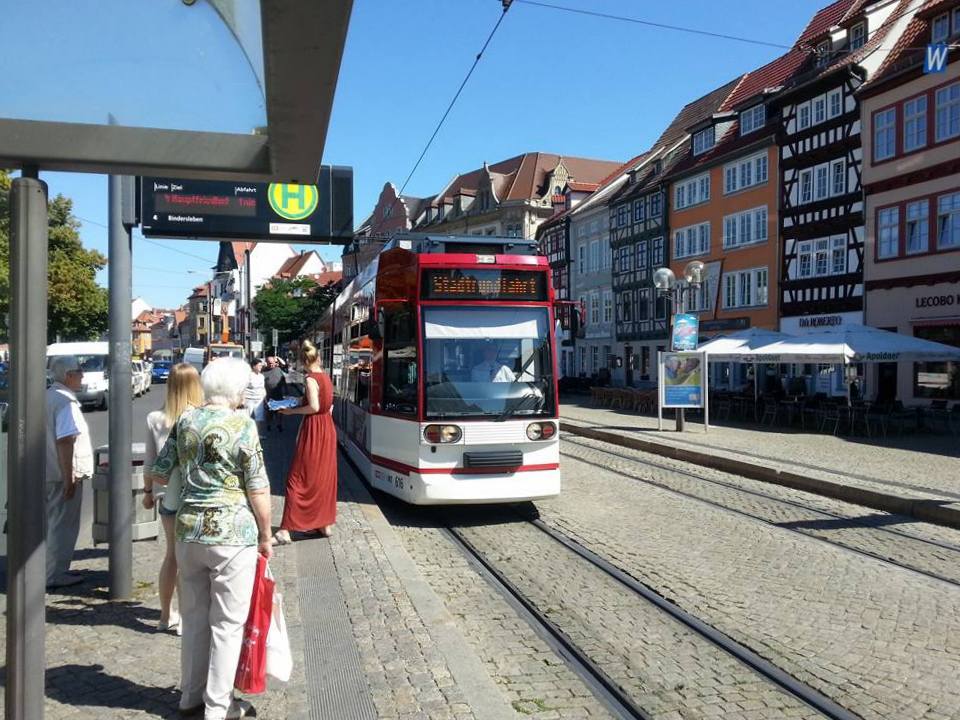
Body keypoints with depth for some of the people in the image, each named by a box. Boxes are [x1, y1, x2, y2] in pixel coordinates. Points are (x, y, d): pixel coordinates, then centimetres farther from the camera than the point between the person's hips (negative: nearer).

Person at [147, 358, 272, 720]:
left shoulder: (185, 422, 3)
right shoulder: (242, 425, -12)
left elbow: (158, 474, 12)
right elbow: (258, 489, -11)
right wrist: (265, 536, 0)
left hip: (189, 529, 6)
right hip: (232, 534, -6)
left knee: (193, 616, 19)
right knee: (228, 622, 7)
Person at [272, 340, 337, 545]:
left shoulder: (310, 379, -13)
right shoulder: (326, 378, 9)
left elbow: (314, 407, -22)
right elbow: (328, 406, 11)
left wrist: (292, 411, -11)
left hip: (313, 429, -8)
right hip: (328, 427, 8)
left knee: (297, 479, -4)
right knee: (325, 476, 16)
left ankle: (286, 530, -4)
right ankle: (325, 524, 23)